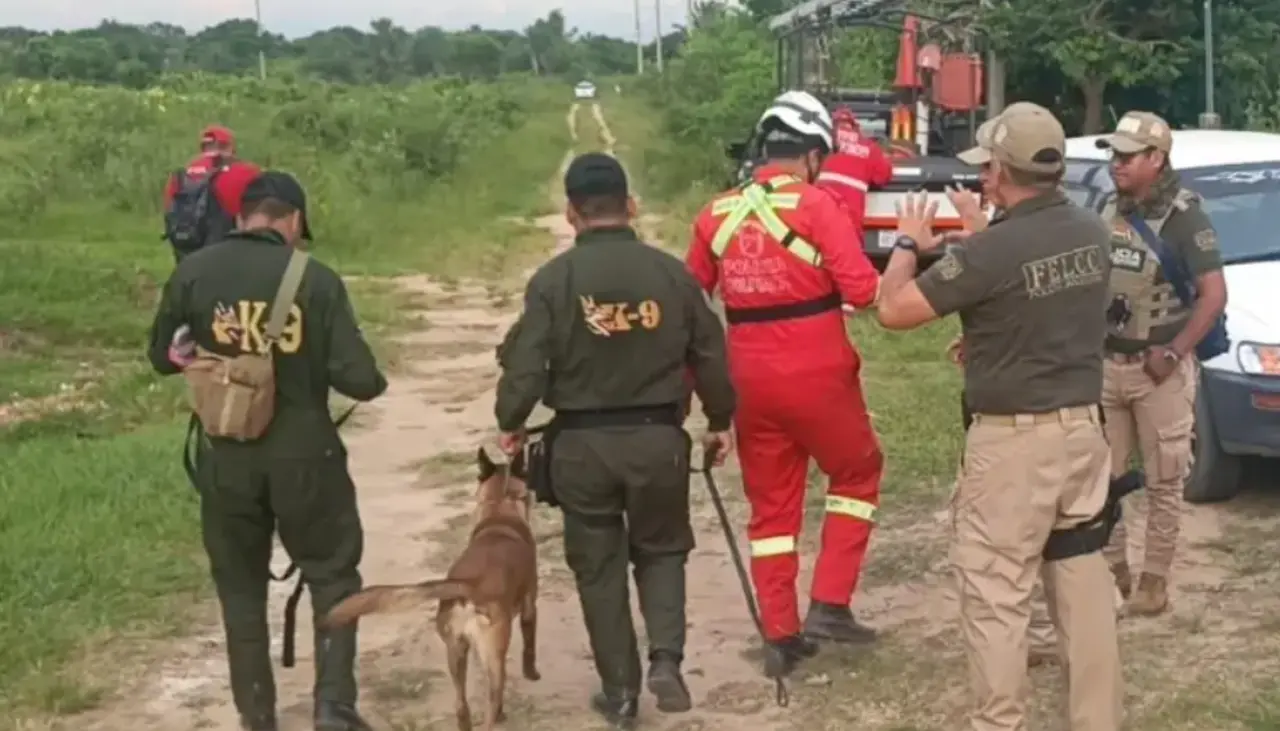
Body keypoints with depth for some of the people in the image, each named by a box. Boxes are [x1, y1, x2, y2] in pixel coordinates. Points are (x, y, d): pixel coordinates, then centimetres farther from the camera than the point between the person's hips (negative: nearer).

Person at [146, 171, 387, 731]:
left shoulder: (193, 273, -4)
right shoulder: (316, 279, -10)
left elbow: (162, 358, 7)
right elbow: (357, 379, -13)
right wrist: (373, 381, 10)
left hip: (226, 459, 2)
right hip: (304, 456, -2)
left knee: (241, 589, 16)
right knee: (333, 576, 16)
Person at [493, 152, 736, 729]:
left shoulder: (552, 279, -8)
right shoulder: (670, 271, -1)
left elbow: (526, 364, -9)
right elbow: (710, 356, 4)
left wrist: (510, 423, 9)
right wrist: (719, 421, 19)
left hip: (581, 442, -1)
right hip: (657, 436, 1)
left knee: (598, 566, 13)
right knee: (661, 550, 21)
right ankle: (666, 658, 1)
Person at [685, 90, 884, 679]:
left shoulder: (716, 214, 5)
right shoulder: (816, 206, -11)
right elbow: (863, 291, -17)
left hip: (750, 382, 4)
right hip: (817, 376, -4)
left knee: (770, 506, 15)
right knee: (857, 474, 19)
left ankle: (779, 637, 18)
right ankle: (828, 606, 11)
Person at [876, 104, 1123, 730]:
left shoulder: (990, 251, -21)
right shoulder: (1094, 233, 2)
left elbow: (892, 310, -13)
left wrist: (909, 243, 4)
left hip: (1013, 440, -7)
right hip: (1082, 427, 7)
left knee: (995, 594, 2)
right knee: (1083, 580, 14)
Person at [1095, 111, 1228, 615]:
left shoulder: (1183, 216, -11)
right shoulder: (1110, 211, 8)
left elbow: (1214, 294, -16)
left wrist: (1173, 353, -19)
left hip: (1158, 370, -6)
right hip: (1106, 365, 6)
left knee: (1163, 483, 3)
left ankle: (1155, 579, 11)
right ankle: (1112, 570, 20)